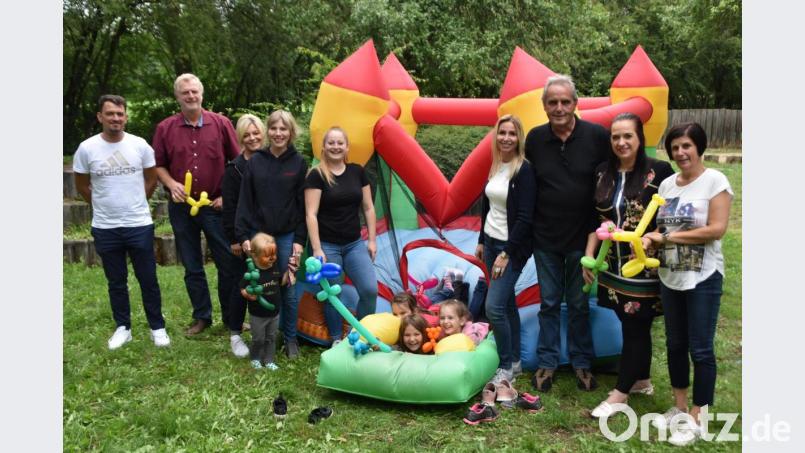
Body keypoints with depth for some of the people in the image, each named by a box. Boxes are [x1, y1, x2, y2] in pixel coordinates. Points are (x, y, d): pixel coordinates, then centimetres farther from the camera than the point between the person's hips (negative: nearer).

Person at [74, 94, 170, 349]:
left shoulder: (140, 145, -4)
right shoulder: (87, 148, -5)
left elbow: (151, 180, 9)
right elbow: (82, 186, 8)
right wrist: (106, 205, 12)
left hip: (140, 225, 0)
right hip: (105, 228, 1)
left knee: (148, 280, 7)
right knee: (116, 282, 13)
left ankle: (157, 327, 20)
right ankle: (123, 328, 26)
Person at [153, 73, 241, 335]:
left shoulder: (221, 124, -1)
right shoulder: (165, 128, 2)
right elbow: (158, 165, 8)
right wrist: (171, 184, -11)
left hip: (216, 206, -1)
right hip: (181, 208, 2)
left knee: (228, 263, 3)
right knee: (192, 267, 11)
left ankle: (231, 318, 18)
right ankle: (202, 316, 26)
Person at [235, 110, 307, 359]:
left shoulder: (299, 163, -1)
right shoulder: (255, 161, 1)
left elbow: (303, 205, -1)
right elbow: (245, 201, 2)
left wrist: (300, 240, -5)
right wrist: (243, 235, -4)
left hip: (287, 236, -1)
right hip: (259, 234, 1)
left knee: (289, 290, 3)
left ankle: (290, 339, 20)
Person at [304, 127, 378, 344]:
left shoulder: (357, 172, 6)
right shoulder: (316, 175, -7)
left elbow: (368, 207, 10)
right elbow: (311, 214, -11)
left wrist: (372, 240, 7)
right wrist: (316, 249, -15)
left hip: (355, 244, 4)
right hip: (327, 246, -4)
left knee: (370, 289, -5)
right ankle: (336, 341, 24)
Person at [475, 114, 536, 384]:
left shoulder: (524, 170, -15)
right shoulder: (495, 167, 7)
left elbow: (525, 218, -18)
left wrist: (506, 254, -18)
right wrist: (481, 241, 16)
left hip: (511, 247, -7)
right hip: (491, 242, 7)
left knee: (494, 306, -11)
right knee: (506, 303, 13)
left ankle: (508, 365, 7)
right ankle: (514, 360, 25)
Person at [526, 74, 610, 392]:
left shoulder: (598, 136, -9)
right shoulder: (535, 138, -2)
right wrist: (527, 228, 6)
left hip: (582, 237, -2)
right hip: (545, 238, 2)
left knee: (579, 304, 12)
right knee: (549, 303, 13)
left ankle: (581, 363, 29)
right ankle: (546, 363, 27)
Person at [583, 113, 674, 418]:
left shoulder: (659, 172, -10)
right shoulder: (603, 174, 5)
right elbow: (596, 219, 10)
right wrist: (589, 256, 7)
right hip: (614, 265, 5)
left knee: (635, 327, 3)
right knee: (634, 325, 16)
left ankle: (620, 394, 13)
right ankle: (642, 380, 34)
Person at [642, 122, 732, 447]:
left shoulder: (715, 180, -10)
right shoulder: (667, 184, 7)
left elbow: (716, 229, -19)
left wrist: (668, 237, -16)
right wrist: (649, 239, -10)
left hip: (703, 279, -6)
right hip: (670, 277, 6)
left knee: (700, 349, 0)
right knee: (675, 344, 16)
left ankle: (696, 418, 13)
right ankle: (679, 407, 31)